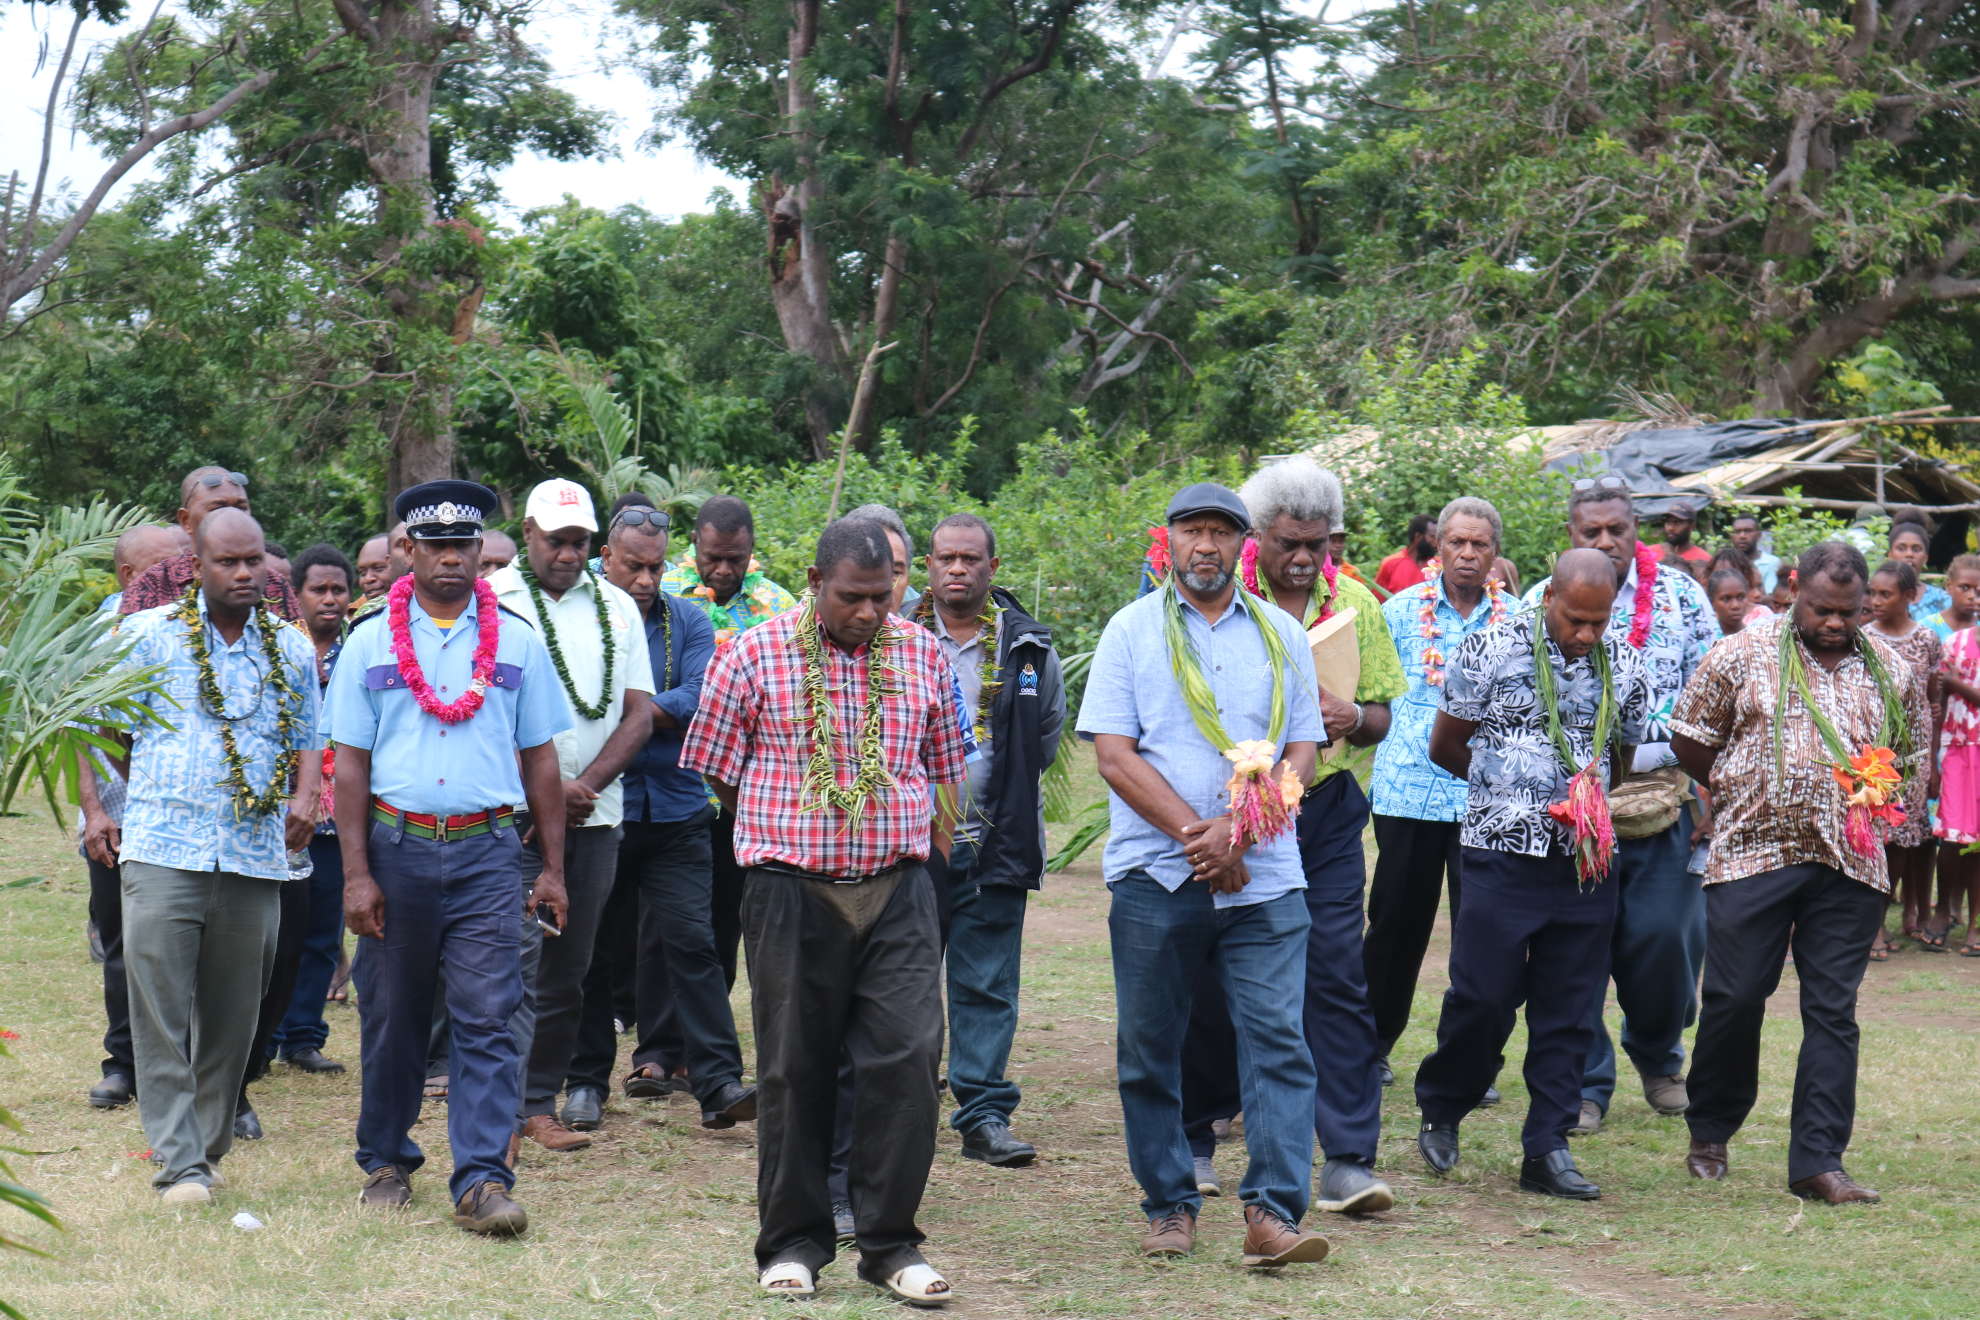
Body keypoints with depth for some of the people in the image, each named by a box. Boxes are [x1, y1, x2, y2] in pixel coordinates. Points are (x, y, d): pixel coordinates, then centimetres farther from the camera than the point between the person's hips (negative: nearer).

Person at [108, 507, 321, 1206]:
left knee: (231, 1016, 8)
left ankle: (208, 1147, 23)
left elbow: (307, 739, 20)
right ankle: (178, 1161, -5)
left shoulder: (292, 648, 13)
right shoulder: (147, 635, 4)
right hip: (163, 851, -3)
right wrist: (97, 809, 5)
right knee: (160, 1012, -8)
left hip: (256, 856, 3)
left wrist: (304, 797, 3)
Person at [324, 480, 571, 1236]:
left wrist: (552, 869, 6)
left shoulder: (516, 643, 7)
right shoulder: (371, 643, 6)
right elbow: (350, 762, 4)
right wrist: (356, 874, -3)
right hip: (397, 847, 1)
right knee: (392, 1017, 10)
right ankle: (386, 1161, 25)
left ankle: (482, 1180, -8)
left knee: (488, 1019, -8)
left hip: (486, 852, 0)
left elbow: (540, 760, 10)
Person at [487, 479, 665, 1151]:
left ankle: (541, 1102, 13)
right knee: (517, 960, -12)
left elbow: (640, 715, 7)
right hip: (512, 815, -4)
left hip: (594, 817, 4)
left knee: (567, 970, 6)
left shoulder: (617, 608, 13)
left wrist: (582, 787, -6)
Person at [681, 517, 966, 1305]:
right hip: (792, 893, -2)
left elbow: (945, 769, 18)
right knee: (795, 1069, 5)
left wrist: (932, 853, 13)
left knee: (908, 1058, -5)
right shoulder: (754, 655, -1)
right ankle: (793, 1241, 17)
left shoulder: (922, 655, 8)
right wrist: (782, 837, 10)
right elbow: (717, 771, 7)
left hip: (899, 892, 2)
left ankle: (889, 1241, 7)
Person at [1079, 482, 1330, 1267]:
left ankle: (1273, 1211, -7)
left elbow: (1303, 751, 7)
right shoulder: (1133, 630, 6)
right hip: (1154, 876, -1)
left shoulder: (1281, 635, 12)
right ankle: (1169, 1207, 15)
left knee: (1277, 1039, -7)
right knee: (1149, 1049, 4)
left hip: (1264, 878, 1)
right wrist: (1194, 832, -13)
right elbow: (1114, 755, -2)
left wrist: (1239, 831, -10)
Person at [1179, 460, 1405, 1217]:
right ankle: (1193, 1141, 22)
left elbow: (1383, 713, 12)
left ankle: (1349, 1160, -2)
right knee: (1212, 978, 5)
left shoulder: (1355, 603, 9)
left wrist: (1352, 718, -11)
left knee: (1337, 976, -5)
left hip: (1327, 810, 2)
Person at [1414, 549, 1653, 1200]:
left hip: (1586, 857, 4)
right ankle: (1441, 1111, 19)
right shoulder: (1489, 652, -6)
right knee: (1482, 996, -4)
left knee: (1569, 1009, 4)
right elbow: (1445, 745, 5)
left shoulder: (1623, 665, 6)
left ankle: (1547, 1151, 11)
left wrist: (1589, 798, 10)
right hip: (1501, 853, -4)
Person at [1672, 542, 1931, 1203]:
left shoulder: (1893, 671, 8)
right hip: (1753, 854, -2)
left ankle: (1818, 1162, 5)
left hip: (1853, 864, 2)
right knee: (1733, 999, 2)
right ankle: (1710, 1133, 22)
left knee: (1833, 1012, 1)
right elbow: (1691, 743, 6)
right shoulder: (1741, 657, -1)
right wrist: (1745, 796, 8)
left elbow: (1914, 758, 17)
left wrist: (1876, 795, 4)